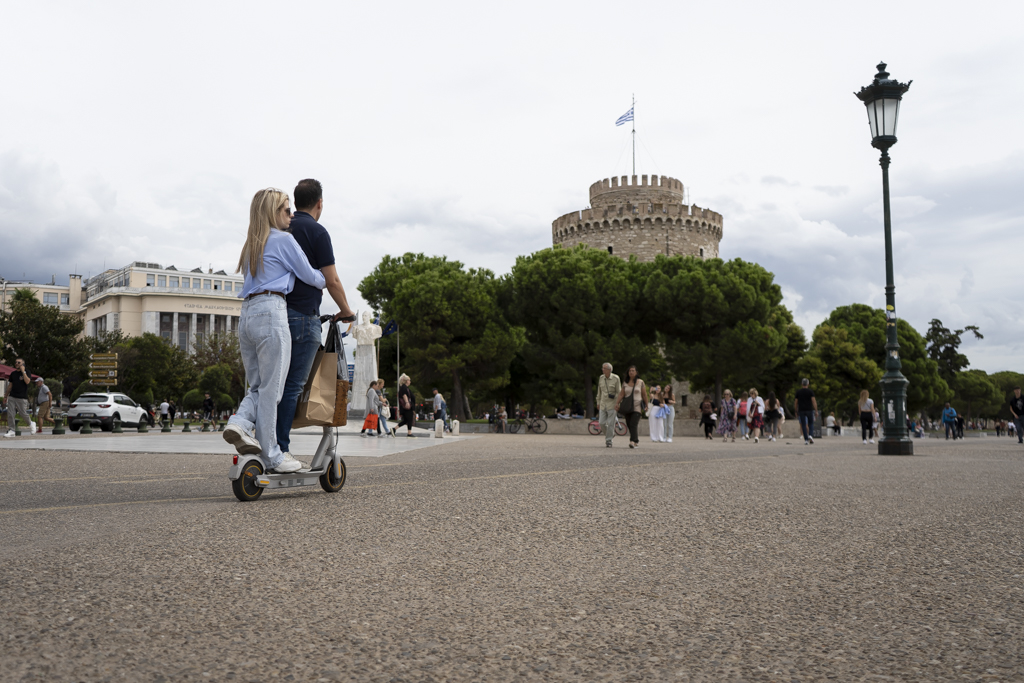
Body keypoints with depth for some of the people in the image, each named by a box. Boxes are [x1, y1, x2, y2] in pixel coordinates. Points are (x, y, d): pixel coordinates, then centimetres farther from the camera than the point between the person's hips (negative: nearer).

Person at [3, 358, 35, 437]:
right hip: (12, 397, 4)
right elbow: (10, 385, 20)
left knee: (23, 414, -2)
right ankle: (11, 430, -2)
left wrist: (23, 371, -16)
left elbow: (27, 381, -19)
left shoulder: (27, 372, -1)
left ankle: (31, 424, 25)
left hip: (22, 398, -4)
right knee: (10, 414, -5)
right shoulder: (13, 373, 14)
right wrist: (6, 396, 20)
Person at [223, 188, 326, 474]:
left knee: (258, 385, 14)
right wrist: (327, 278, 25)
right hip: (271, 312, -8)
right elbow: (310, 276, 4)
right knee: (271, 388, -5)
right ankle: (271, 456, -1)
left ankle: (239, 423, -12)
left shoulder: (252, 244, 24)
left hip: (246, 315, 8)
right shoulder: (283, 239, 0)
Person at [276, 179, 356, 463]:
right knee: (293, 385, -4)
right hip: (303, 315, -7)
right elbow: (331, 281, -9)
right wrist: (346, 311, 6)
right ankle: (280, 449, -4)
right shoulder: (317, 231, -6)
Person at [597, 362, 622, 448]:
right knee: (602, 422, 0)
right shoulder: (601, 378, 5)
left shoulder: (615, 378, -7)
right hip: (603, 404, 4)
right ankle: (611, 434, 26)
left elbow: (619, 392, -4)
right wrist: (598, 403, 16)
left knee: (610, 423, -5)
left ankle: (608, 441, 4)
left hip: (612, 404, -4)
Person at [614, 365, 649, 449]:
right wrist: (617, 403, -13)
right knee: (629, 425, 6)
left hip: (637, 407, -4)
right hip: (627, 407, 4)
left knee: (633, 424, -18)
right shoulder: (625, 383, 8)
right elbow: (621, 394, 1)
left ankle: (633, 442, -25)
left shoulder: (641, 382, 2)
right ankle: (637, 441, 22)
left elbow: (644, 395, 4)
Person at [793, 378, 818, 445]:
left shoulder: (798, 391, 5)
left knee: (803, 425, 3)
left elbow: (795, 403, 5)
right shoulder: (810, 391, -1)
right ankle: (810, 435, -7)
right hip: (809, 410, -1)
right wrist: (816, 410, -6)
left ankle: (806, 439, -2)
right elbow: (813, 401, -8)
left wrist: (796, 412, 12)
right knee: (811, 423, 14)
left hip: (801, 410, 1)